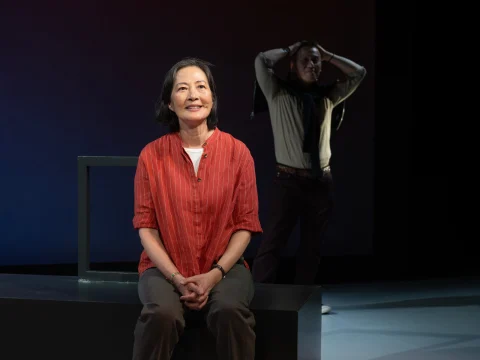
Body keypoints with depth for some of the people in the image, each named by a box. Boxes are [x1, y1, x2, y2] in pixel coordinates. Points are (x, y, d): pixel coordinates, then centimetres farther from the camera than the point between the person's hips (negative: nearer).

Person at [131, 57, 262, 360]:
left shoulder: (238, 152, -1)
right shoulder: (152, 155, -1)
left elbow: (246, 224, -1)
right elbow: (146, 225, -1)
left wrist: (215, 275, -13)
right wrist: (176, 277, -13)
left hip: (224, 266, 0)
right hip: (166, 268, 0)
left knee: (230, 312, -32)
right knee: (162, 315, -32)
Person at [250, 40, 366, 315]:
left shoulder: (328, 96, 11)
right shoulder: (279, 94, 0)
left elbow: (359, 73, 14)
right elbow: (262, 61, -11)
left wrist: (328, 56, 10)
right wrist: (289, 51, 4)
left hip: (322, 181, 4)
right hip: (290, 180, -4)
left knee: (313, 244, 11)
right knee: (274, 242, -7)